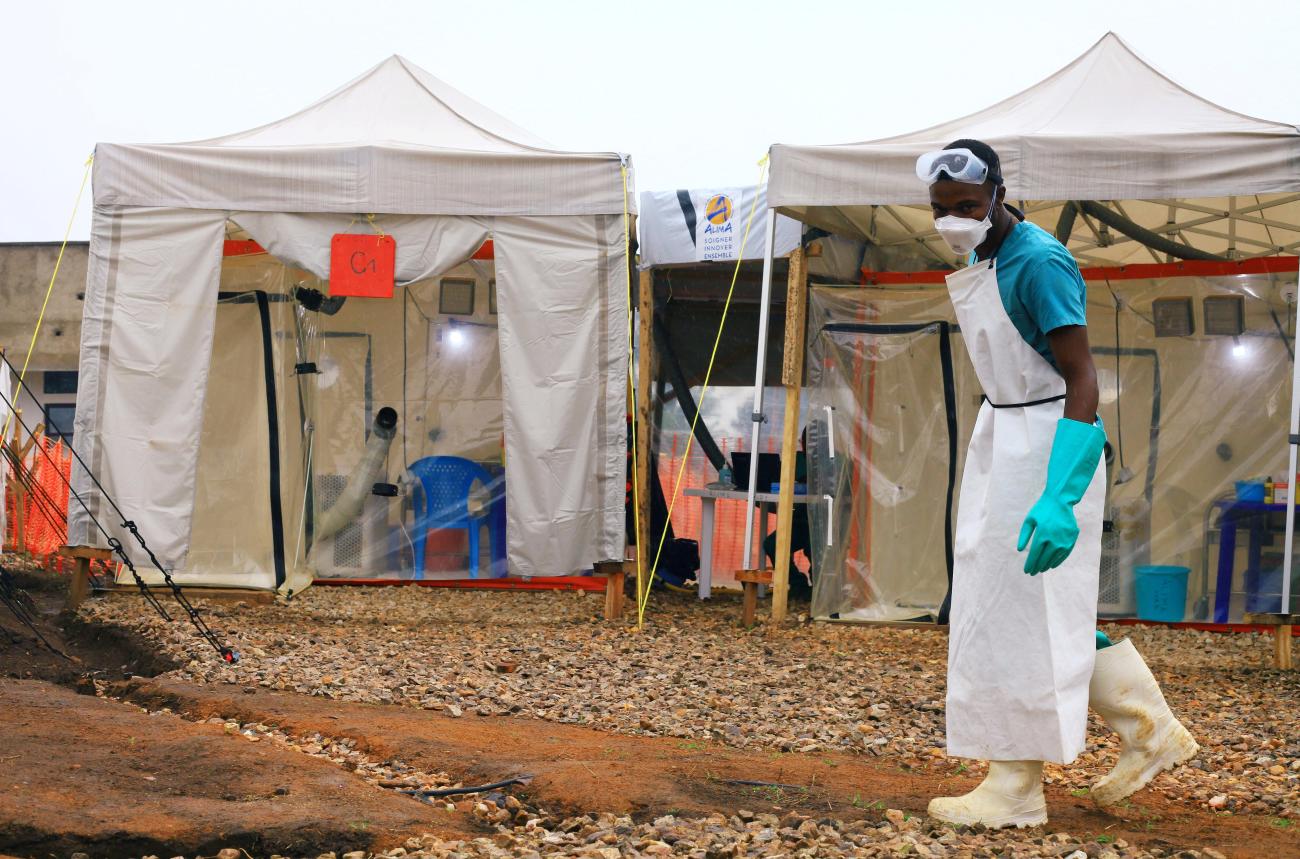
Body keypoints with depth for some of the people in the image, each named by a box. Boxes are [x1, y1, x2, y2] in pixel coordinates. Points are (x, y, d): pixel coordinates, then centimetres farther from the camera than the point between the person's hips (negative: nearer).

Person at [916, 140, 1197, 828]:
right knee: (1041, 611, 14)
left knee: (1017, 611, -4)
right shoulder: (978, 258, 9)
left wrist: (1058, 497, -36)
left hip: (1046, 443, -10)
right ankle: (1149, 729, 24)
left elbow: (1081, 379, -26)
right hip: (1001, 436, 10)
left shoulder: (1039, 263, -20)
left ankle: (1015, 789, 6)